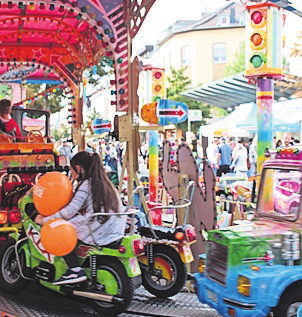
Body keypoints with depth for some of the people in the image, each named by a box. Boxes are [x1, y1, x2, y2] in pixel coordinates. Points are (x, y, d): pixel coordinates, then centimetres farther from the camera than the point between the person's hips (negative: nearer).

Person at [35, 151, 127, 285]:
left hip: (99, 233, -9)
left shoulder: (86, 185, -5)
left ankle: (75, 270, -6)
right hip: (116, 231, 9)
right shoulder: (104, 182, 19)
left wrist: (45, 220, 0)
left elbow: (70, 211, -10)